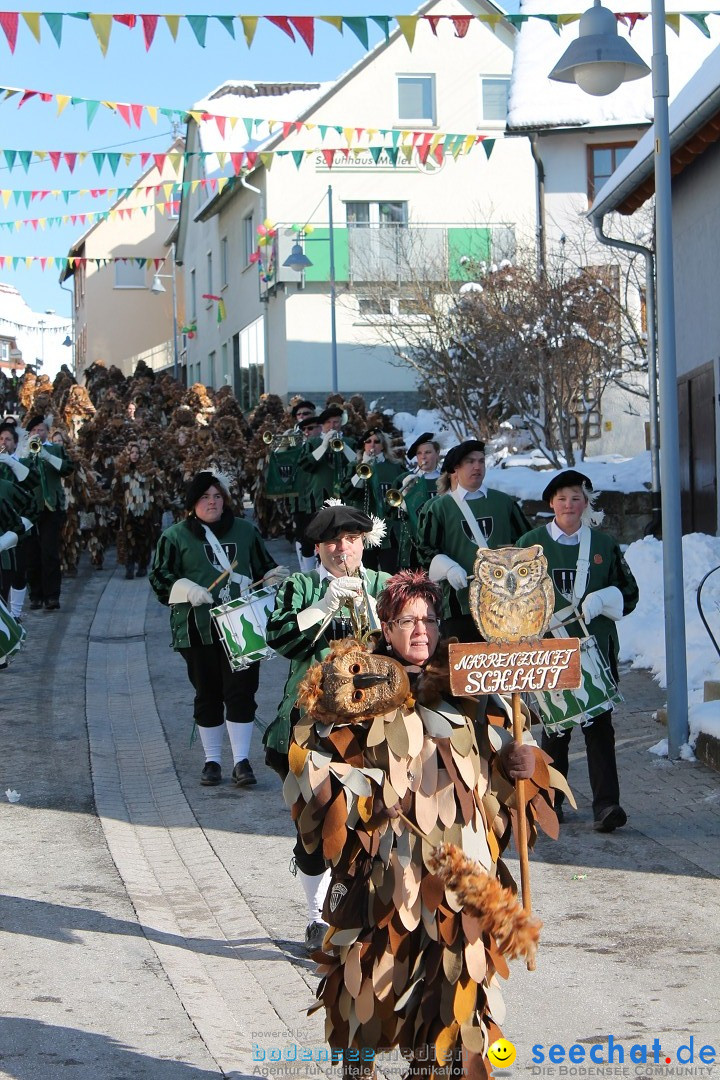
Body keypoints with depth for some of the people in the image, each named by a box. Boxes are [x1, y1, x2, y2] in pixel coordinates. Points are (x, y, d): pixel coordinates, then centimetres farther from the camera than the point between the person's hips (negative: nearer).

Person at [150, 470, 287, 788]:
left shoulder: (245, 531, 13)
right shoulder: (176, 536, 5)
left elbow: (263, 568, 19)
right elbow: (160, 576, 2)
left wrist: (273, 577, -3)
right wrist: (188, 590, -14)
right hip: (198, 628, -1)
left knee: (241, 690, -6)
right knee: (208, 693, 5)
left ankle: (241, 761, -2)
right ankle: (212, 760, 16)